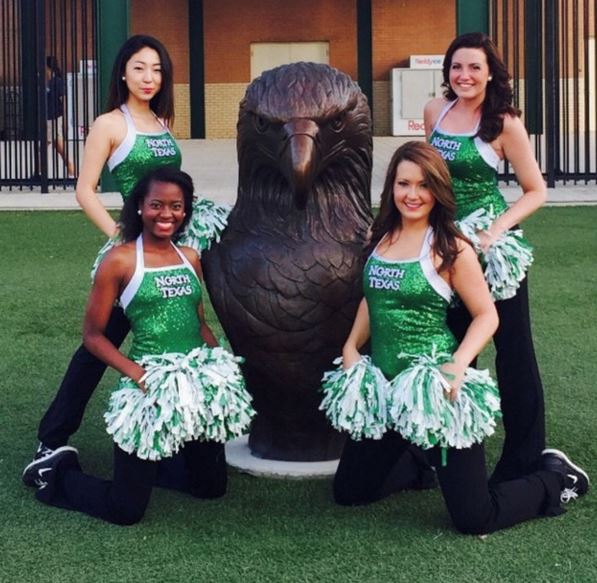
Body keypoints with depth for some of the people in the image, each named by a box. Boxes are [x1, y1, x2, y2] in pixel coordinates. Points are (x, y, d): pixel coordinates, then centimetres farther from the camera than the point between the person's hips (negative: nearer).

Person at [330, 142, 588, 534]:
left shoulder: (450, 248, -11)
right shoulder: (380, 237, 6)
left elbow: (487, 315, -9)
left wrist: (458, 365, -23)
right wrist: (351, 347, 4)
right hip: (384, 386, 6)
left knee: (474, 518, -6)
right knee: (349, 492, 14)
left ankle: (554, 478, 22)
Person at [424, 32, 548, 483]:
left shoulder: (504, 123, -11)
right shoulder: (435, 111, 3)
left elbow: (536, 191, -9)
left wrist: (499, 228, -22)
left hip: (492, 246, -5)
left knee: (513, 347, -2)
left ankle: (525, 459, 7)